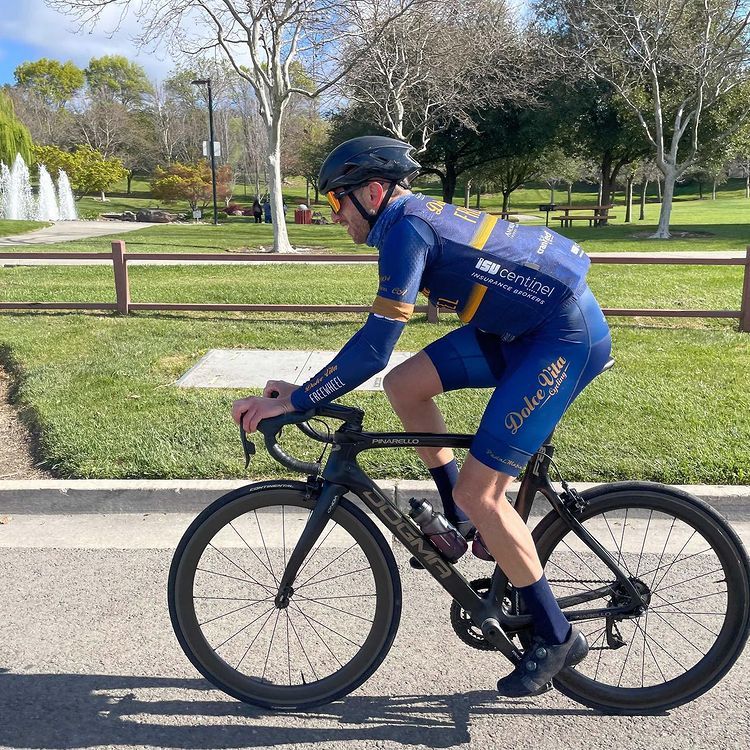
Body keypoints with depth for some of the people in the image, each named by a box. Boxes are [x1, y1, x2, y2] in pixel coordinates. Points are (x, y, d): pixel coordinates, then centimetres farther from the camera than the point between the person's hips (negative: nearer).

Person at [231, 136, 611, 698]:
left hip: (566, 336, -10)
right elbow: (381, 339, 18)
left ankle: (557, 638, 7)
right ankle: (460, 518, 17)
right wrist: (306, 390, 18)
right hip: (523, 326, 10)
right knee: (404, 385, 4)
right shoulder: (419, 216, 13)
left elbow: (374, 348, -24)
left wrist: (291, 403, -17)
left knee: (479, 490, -10)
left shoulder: (407, 227, -17)